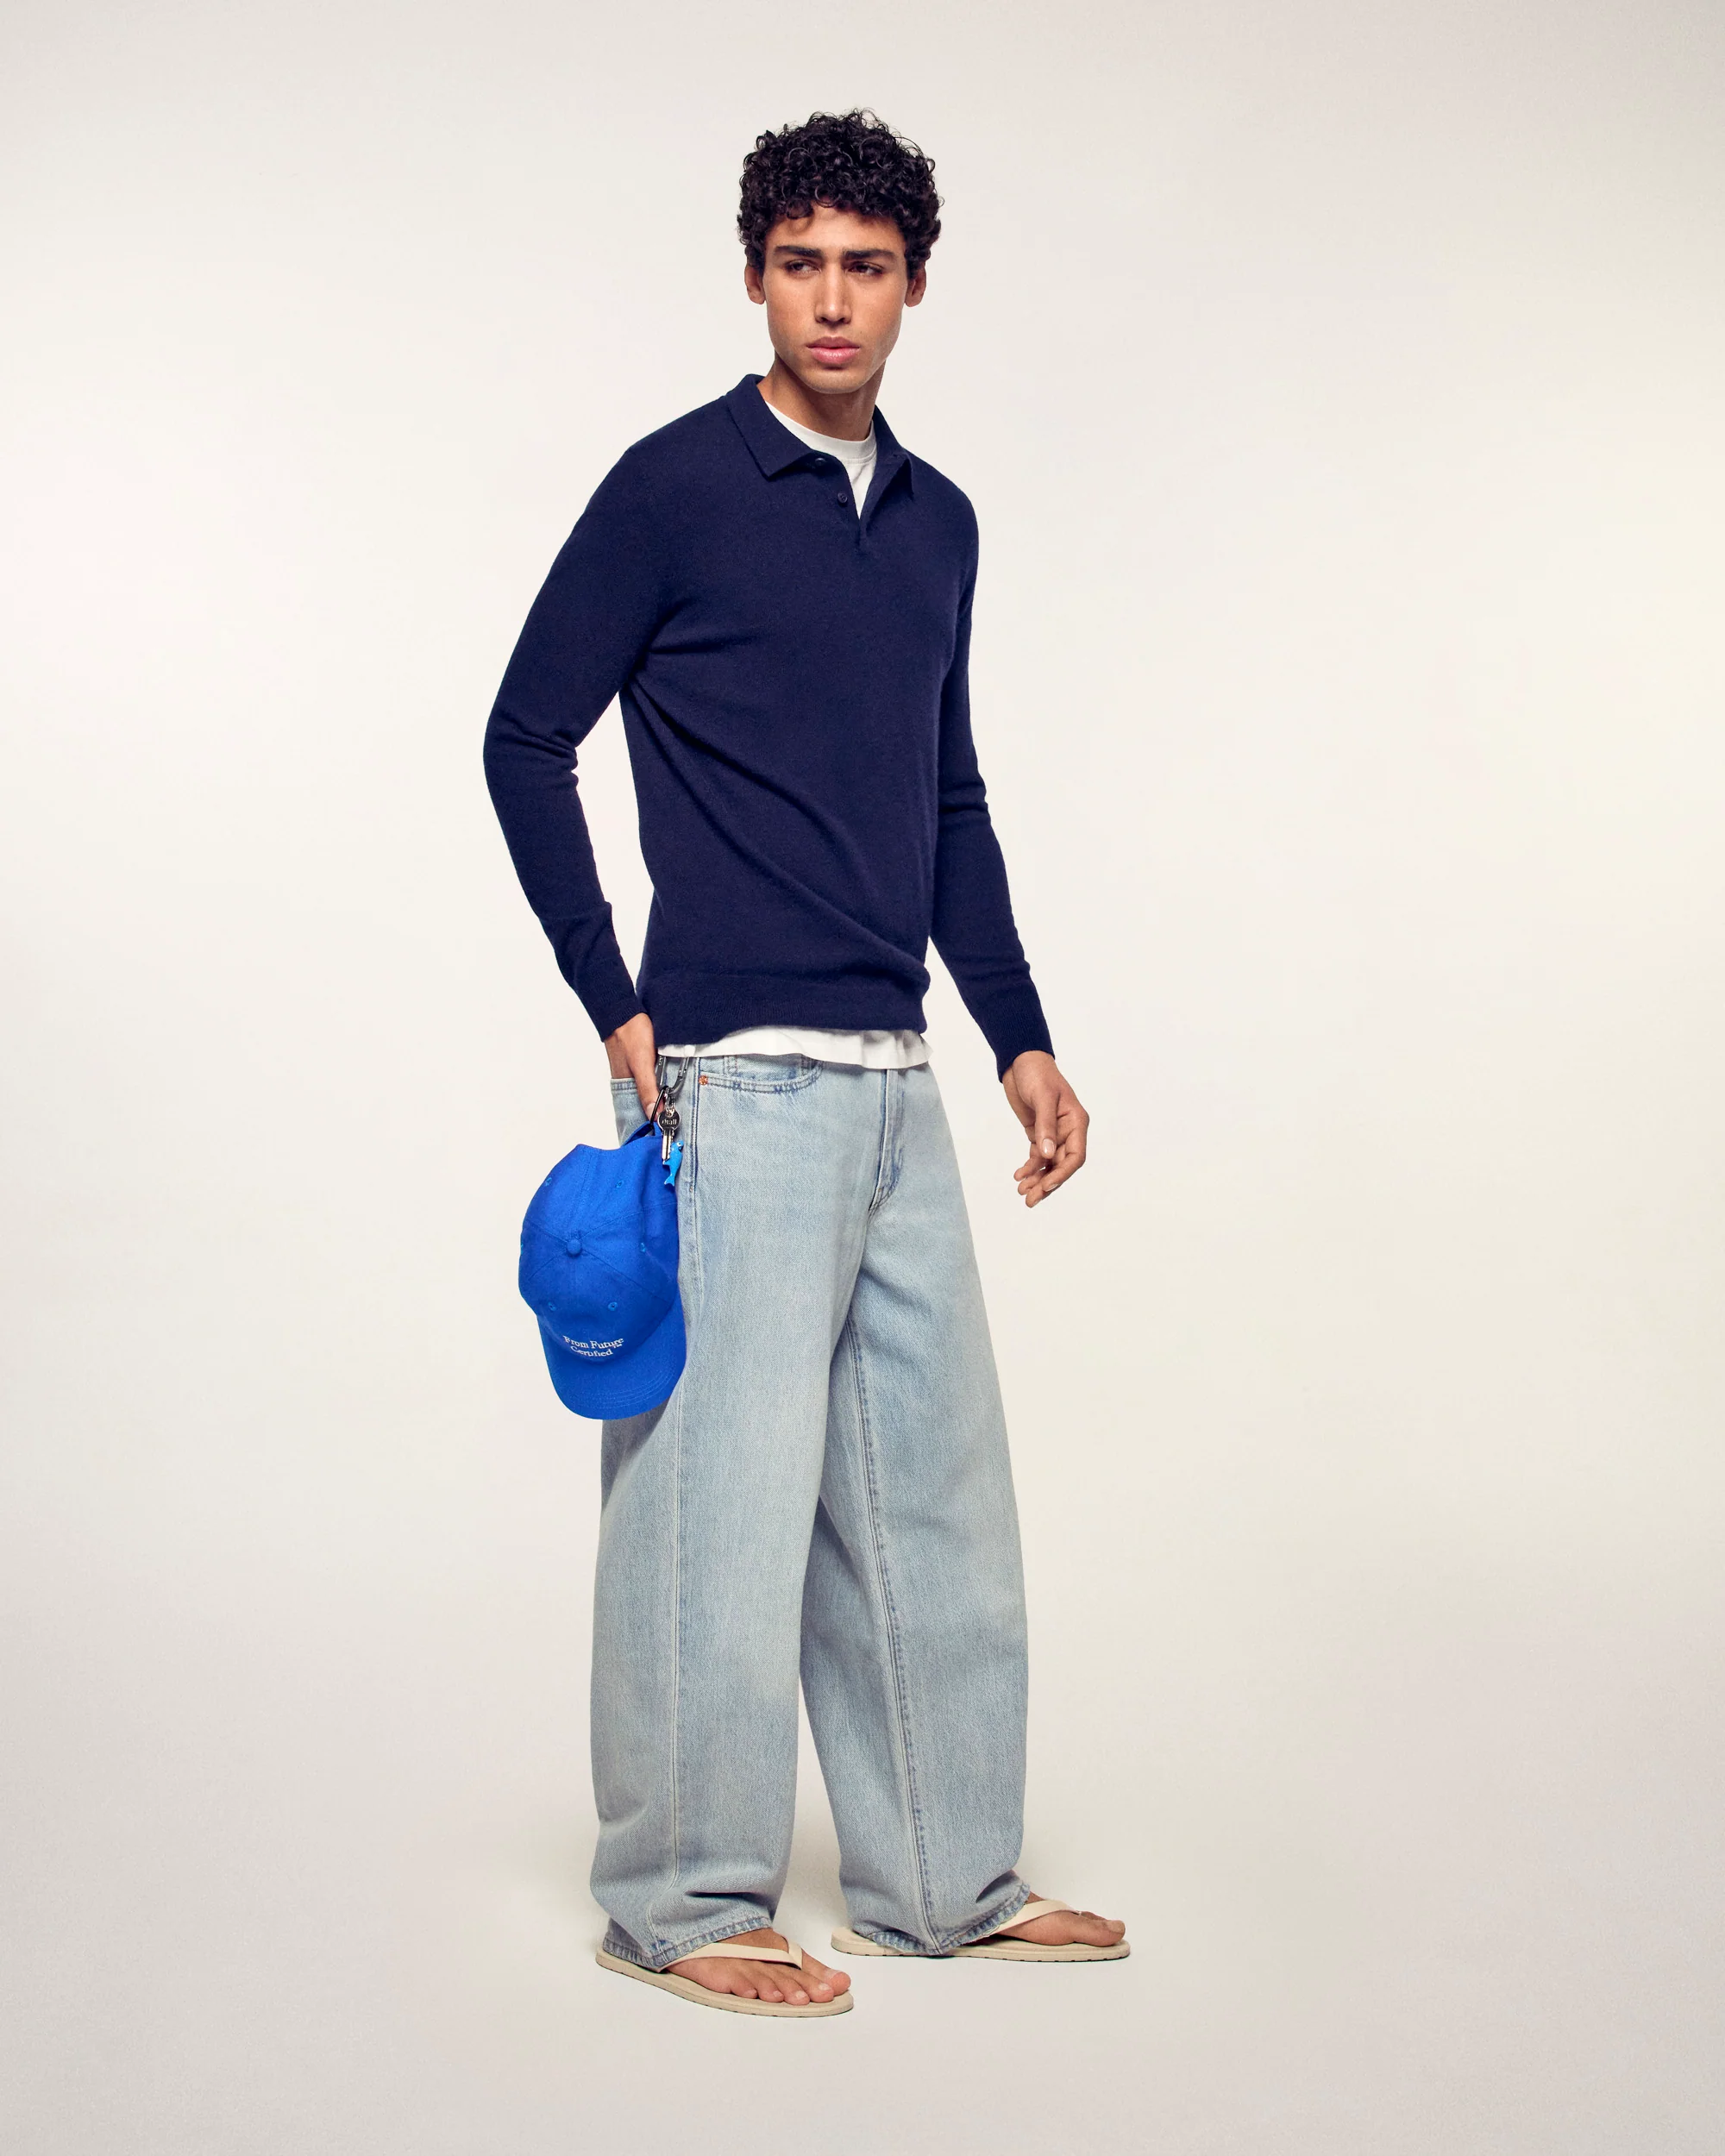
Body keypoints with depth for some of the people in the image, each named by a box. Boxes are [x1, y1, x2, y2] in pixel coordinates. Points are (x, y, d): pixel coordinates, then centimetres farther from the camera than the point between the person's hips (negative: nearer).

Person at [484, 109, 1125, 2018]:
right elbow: (527, 739, -3)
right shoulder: (676, 487, -4)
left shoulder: (938, 521, 15)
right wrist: (618, 1009, -8)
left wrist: (1020, 1037, 16)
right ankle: (680, 1898, 13)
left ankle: (945, 1879, 25)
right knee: (724, 1481, -3)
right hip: (737, 1081, -7)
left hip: (891, 1086, 7)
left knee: (933, 1483, 11)